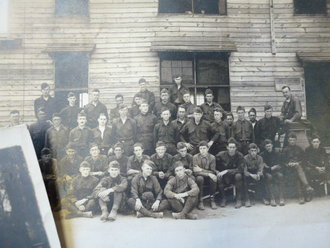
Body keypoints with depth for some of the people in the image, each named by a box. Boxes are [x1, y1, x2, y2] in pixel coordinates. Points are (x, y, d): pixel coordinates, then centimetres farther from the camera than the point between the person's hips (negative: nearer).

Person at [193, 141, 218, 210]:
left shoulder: (212, 157, -6)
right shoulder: (195, 157, -10)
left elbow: (213, 172, -8)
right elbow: (195, 172, -17)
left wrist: (201, 170, -20)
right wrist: (208, 174, -29)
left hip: (209, 178, 1)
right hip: (199, 177, -1)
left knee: (214, 178, -31)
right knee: (199, 178, -35)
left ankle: (212, 200, -16)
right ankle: (200, 201, -25)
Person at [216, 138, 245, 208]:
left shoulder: (240, 156, -12)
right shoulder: (221, 155, -9)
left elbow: (241, 169, -20)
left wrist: (227, 171, -28)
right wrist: (217, 171, -19)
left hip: (234, 175, -1)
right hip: (225, 178, 1)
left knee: (238, 176, -34)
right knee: (218, 178, -31)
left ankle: (239, 199, -20)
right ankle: (223, 198, -10)